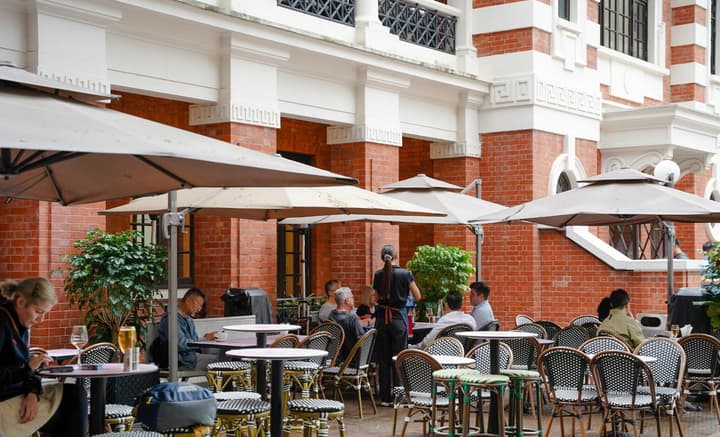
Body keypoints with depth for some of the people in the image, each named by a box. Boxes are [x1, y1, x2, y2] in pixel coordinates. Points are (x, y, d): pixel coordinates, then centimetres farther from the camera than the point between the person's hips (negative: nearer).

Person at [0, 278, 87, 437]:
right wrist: (28, 368, -21)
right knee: (75, 396, -8)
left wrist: (32, 393, -11)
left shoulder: (21, 325, 10)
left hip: (16, 391, 9)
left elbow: (25, 367, 8)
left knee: (77, 393, 1)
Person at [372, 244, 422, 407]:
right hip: (398, 318, -3)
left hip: (381, 319, 3)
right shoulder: (405, 274, -8)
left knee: (383, 360, 8)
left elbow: (377, 298, 8)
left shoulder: (378, 275, 2)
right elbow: (417, 297, -4)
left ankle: (385, 397, 11)